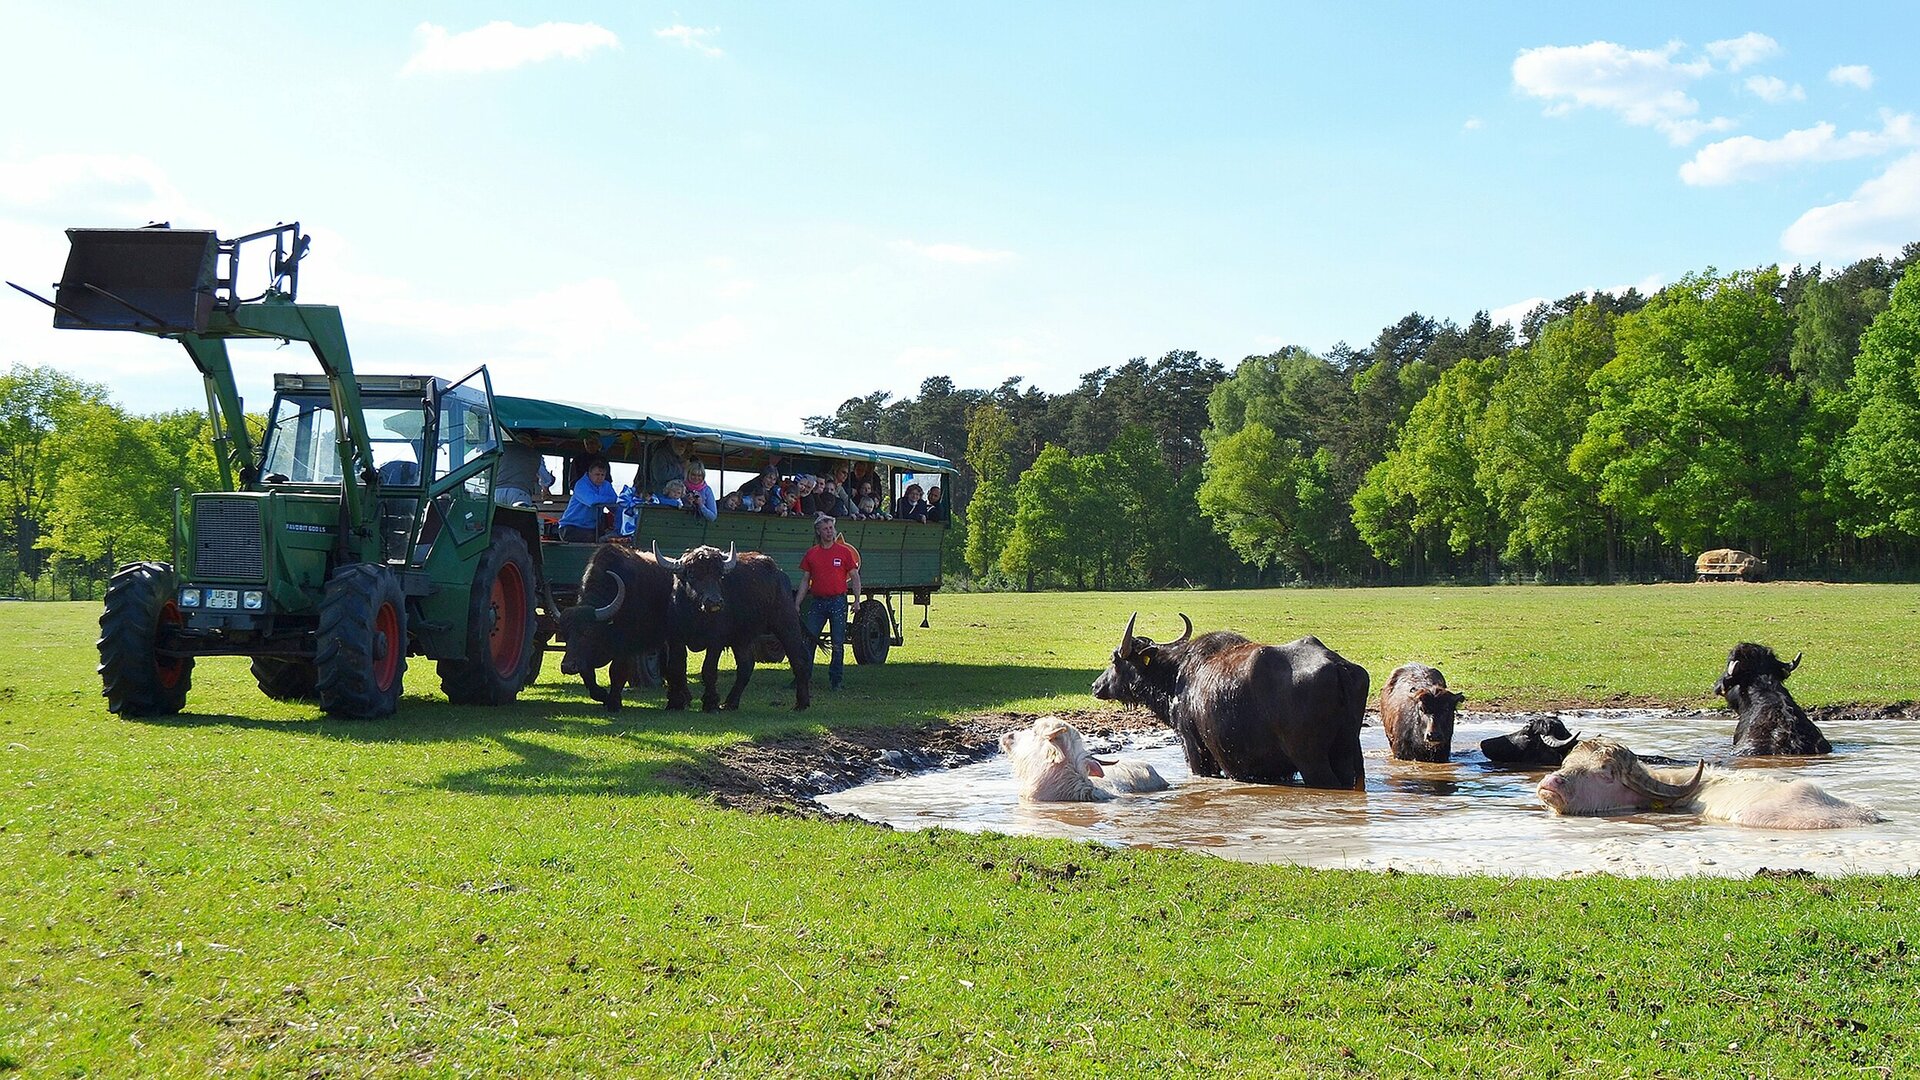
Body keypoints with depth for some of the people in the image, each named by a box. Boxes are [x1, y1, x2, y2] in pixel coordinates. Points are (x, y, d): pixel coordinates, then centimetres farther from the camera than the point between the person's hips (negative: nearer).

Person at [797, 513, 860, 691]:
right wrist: (796, 605, 7)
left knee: (838, 643, 2)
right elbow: (805, 581, 11)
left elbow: (855, 577, 3)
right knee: (808, 640, 2)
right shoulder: (811, 553, 7)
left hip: (838, 601, -2)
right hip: (817, 602, 2)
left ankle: (835, 680, 10)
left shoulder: (844, 552, 1)